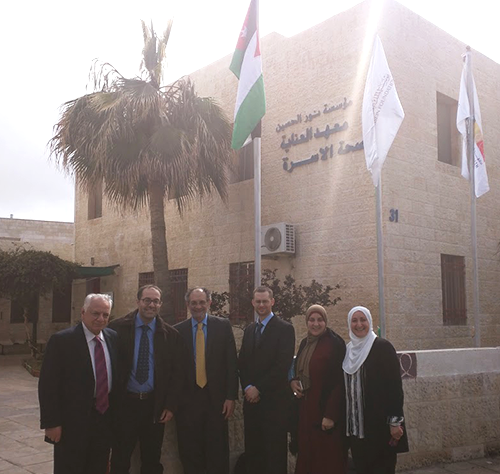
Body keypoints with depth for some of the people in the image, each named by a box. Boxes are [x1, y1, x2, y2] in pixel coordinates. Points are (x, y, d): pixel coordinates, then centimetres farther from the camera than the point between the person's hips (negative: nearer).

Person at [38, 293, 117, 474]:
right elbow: (48, 385, -13)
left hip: (105, 419, 5)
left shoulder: (113, 338, 4)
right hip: (73, 422, -5)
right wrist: (51, 423, -15)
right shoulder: (61, 340, -12)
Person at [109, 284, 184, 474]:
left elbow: (177, 373, 3)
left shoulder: (170, 334, 0)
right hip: (124, 403, -1)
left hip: (155, 406, 2)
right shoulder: (118, 328, -5)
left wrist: (171, 406, -2)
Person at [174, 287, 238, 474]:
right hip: (188, 399, 1)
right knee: (190, 453, 9)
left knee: (217, 452, 6)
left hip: (216, 398, -1)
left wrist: (231, 396, -5)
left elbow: (232, 363, 0)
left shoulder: (223, 326, 2)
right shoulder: (178, 330, 4)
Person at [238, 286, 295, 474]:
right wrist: (247, 388, -3)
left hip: (273, 400, -5)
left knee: (274, 451, 0)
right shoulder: (249, 329, 14)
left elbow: (283, 365, -13)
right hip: (251, 398, 5)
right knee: (252, 448, 8)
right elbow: (242, 362, 13)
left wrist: (259, 388, -12)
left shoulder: (285, 328, -5)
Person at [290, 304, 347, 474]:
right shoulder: (304, 343, 10)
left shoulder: (335, 343, -12)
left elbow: (340, 381, -15)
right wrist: (293, 382, -2)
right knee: (307, 454, 10)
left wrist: (331, 415, -20)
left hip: (326, 410, -6)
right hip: (306, 409, 7)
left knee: (327, 458, 0)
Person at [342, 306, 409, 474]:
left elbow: (395, 385, -11)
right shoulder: (348, 350, 10)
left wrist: (395, 421, -15)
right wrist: (347, 421, 14)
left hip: (380, 424, -5)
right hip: (355, 424, 6)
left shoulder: (382, 347, -8)